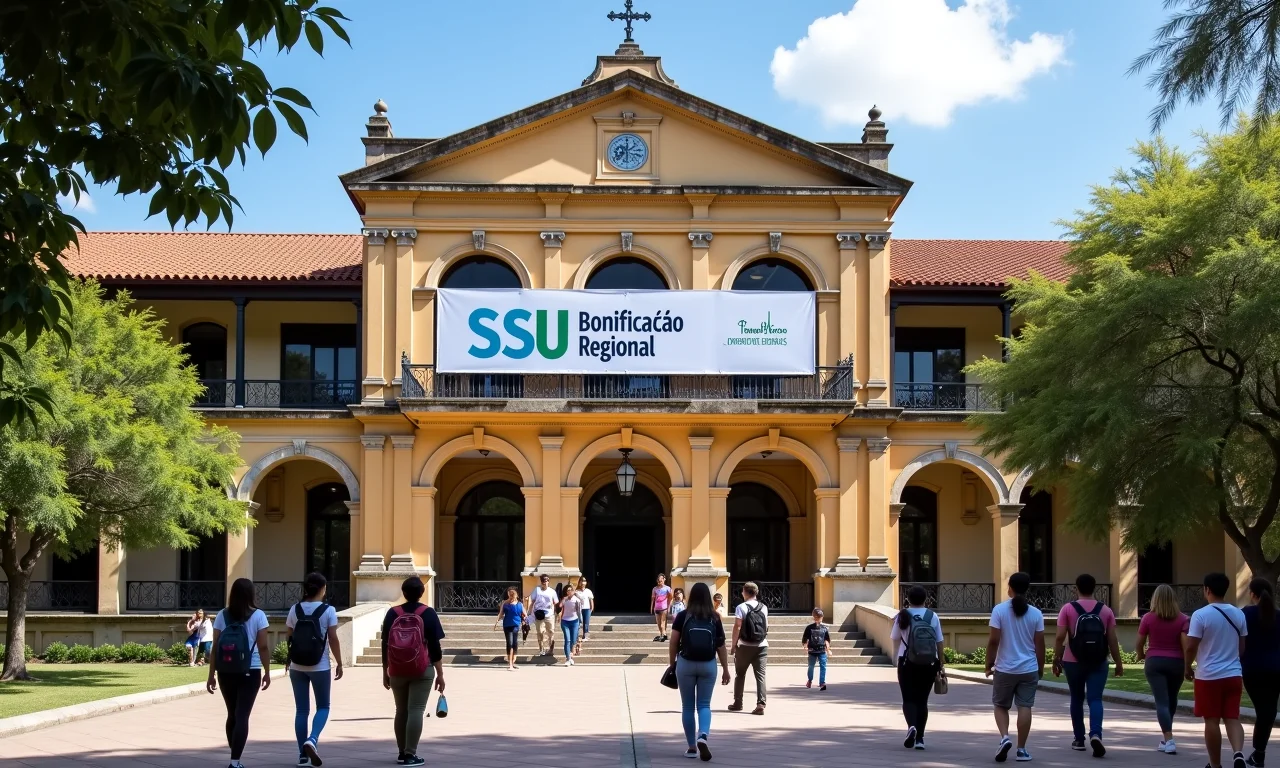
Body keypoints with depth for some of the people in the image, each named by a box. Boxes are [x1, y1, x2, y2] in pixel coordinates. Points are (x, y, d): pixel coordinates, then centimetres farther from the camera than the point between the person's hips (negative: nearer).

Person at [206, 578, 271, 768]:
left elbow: (215, 647, 1)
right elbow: (263, 647, -7)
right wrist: (267, 672, 1)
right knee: (242, 716, -3)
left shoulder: (222, 615, 3)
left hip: (225, 672, 3)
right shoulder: (258, 616, -5)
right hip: (250, 672, -3)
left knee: (232, 714, 17)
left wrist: (211, 675, 6)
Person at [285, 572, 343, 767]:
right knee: (323, 707, 10)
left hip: (297, 667, 3)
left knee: (301, 709, 8)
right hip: (319, 667, -3)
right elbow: (333, 639, -9)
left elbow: (288, 637, 5)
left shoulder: (295, 609, 1)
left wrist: (288, 660, 19)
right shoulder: (328, 610, -8)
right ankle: (312, 740, -15)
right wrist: (339, 663, -1)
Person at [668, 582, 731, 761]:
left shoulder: (683, 616, -3)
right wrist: (726, 669, 9)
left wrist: (672, 664, 9)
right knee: (704, 705, 8)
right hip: (708, 665, 1)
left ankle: (692, 747, 13)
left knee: (687, 706, 10)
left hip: (686, 664, -1)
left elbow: (673, 643, -3)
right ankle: (703, 736, -18)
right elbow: (721, 646, 2)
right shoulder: (715, 618, 0)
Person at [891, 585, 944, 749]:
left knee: (909, 699, 4)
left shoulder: (903, 616, -4)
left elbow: (895, 640, 5)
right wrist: (941, 666, 7)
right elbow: (939, 643, 1)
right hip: (929, 664, 2)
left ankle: (911, 726, -23)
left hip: (907, 663, -2)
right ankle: (919, 739, 9)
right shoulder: (932, 616, -1)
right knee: (922, 700, 11)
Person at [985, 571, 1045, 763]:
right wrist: (1041, 667, 14)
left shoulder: (1000, 610, -8)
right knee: (1025, 707, 5)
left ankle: (1004, 737, -8)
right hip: (1029, 669, 1)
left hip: (1005, 668, -1)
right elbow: (1039, 644, 2)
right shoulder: (1035, 613, -1)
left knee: (1001, 706, 13)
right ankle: (1021, 750, 6)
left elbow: (994, 641, -10)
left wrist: (989, 664, 1)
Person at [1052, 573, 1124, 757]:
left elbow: (1060, 637, -9)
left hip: (1074, 662, 0)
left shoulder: (1068, 609, -4)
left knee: (1077, 699, 15)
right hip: (1098, 663, 0)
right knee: (1095, 699, -2)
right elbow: (1112, 639, -1)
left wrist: (1056, 659, -1)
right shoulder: (1106, 610, 1)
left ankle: (1079, 740, 21)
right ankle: (1096, 734, -26)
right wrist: (1118, 663, 7)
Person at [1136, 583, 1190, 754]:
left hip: (1154, 662, -2)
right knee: (1171, 700, 20)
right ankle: (1166, 737, 32)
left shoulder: (1148, 618, -4)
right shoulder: (1182, 619, -3)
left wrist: (1141, 655, 23)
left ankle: (1169, 740, -20)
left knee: (1161, 702, -6)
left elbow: (1140, 642, 2)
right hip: (1176, 663, 2)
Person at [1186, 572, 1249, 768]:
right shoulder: (1238, 614, 5)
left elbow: (1191, 647, -12)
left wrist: (1187, 667, 5)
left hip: (1208, 676, -4)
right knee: (1232, 718, 8)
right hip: (1233, 675, 4)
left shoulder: (1201, 615, -12)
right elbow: (1242, 647, 12)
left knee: (1212, 721, 5)